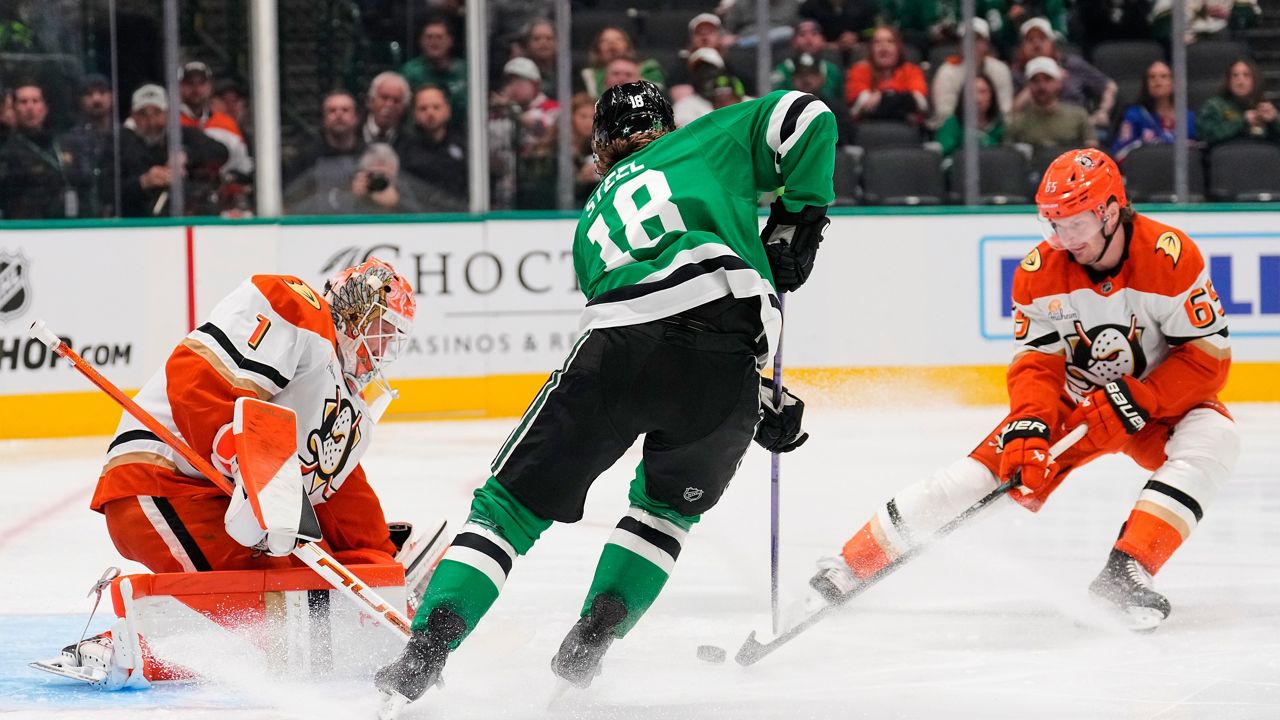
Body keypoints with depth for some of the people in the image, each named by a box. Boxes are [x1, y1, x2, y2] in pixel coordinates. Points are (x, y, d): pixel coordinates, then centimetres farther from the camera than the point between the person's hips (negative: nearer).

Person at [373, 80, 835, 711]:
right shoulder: (707, 141, 30)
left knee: (510, 506, 10)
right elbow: (806, 119, 17)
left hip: (618, 345, 1)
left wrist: (757, 408, 35)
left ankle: (425, 652, -5)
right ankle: (589, 642, 14)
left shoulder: (591, 224, 37)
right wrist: (795, 222, 22)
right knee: (669, 504, 27)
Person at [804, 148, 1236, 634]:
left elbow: (1207, 356, -23)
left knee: (1212, 439, -33)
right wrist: (1027, 426, -31)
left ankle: (1126, 571, -35)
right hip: (1071, 399, 2)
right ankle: (855, 562, -4)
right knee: (988, 468, -14)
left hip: (1158, 399, -2)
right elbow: (1036, 364, -13)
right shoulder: (1040, 273, -13)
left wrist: (1133, 403, -30)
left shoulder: (1171, 257, -24)